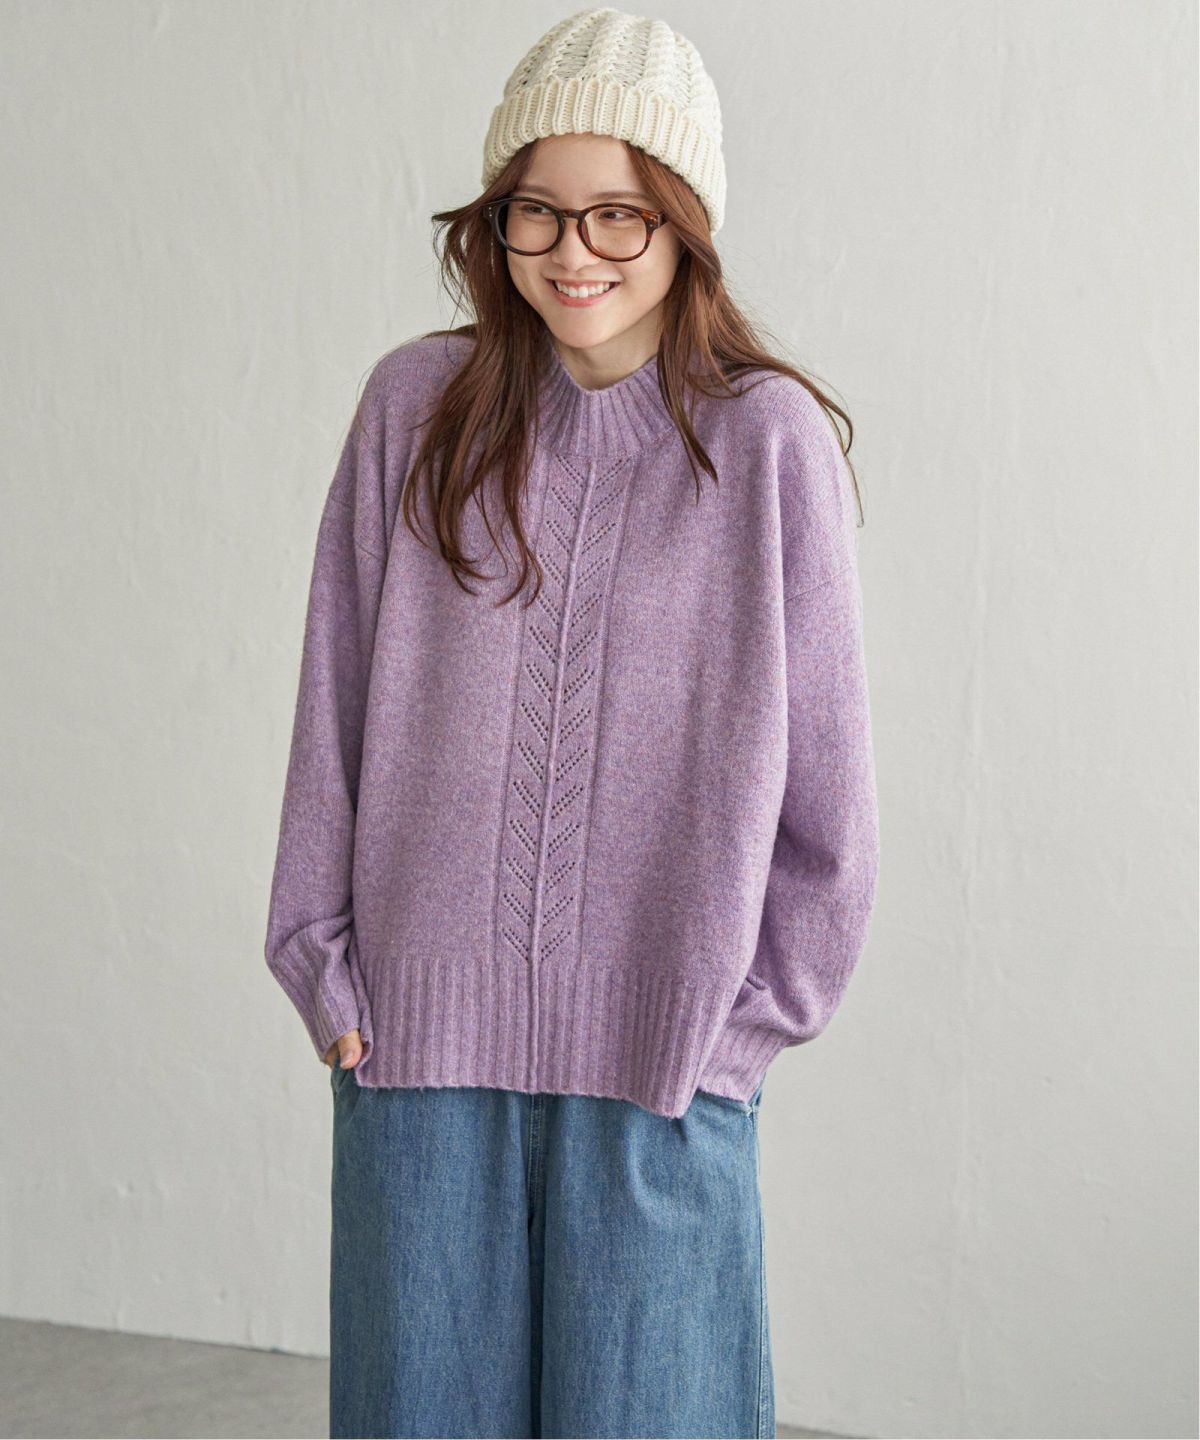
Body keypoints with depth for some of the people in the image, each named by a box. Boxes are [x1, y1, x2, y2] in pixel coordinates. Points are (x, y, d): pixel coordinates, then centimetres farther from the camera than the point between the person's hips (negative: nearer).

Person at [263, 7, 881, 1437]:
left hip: (662, 1053, -2)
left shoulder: (768, 439, -5)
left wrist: (753, 1010, 1)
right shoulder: (416, 407, 2)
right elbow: (335, 709, 6)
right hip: (419, 1041, 2)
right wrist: (322, 964, 5)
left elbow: (823, 765, 0)